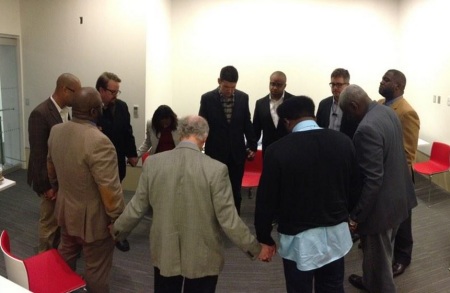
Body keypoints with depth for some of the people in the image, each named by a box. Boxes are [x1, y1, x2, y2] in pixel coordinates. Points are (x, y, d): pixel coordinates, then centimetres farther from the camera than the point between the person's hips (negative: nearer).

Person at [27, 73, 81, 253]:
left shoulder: (64, 110, 4)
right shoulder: (40, 114, -22)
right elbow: (37, 154, -22)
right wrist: (47, 185, -19)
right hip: (50, 180, -8)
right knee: (49, 224, 6)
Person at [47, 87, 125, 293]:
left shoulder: (56, 131, -4)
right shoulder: (99, 141, -31)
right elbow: (109, 189, -28)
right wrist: (118, 219, -14)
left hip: (65, 209, 9)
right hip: (93, 218, -8)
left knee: (66, 256, 29)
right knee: (96, 270, 10)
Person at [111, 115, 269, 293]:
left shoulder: (152, 162, -10)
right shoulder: (216, 169, -20)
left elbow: (137, 207, -1)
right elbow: (228, 220, -17)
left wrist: (117, 229, 18)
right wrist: (255, 248, -3)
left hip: (165, 253, 3)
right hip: (202, 258, -2)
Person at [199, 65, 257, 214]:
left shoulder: (243, 97, -1)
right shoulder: (207, 98, -8)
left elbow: (247, 124, 8)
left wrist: (252, 145, 7)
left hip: (237, 153, 2)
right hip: (216, 153, -2)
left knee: (235, 193, 10)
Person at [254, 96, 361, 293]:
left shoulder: (278, 150, -18)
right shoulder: (343, 142, -6)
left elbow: (267, 199, -12)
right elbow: (354, 188, 5)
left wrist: (264, 238, 1)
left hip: (299, 238, -4)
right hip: (336, 233, 4)